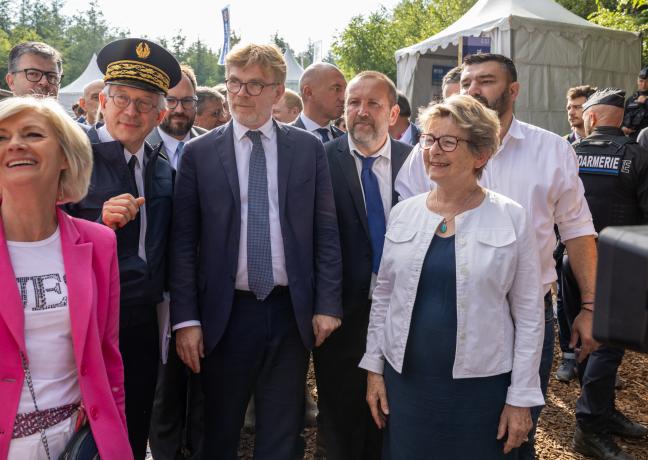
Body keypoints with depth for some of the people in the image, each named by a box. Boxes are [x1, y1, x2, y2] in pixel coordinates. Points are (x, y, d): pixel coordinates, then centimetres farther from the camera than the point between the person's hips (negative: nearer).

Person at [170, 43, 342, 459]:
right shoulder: (199, 153, -1)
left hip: (291, 311, 1)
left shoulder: (309, 149, 2)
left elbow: (326, 233, 2)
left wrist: (327, 304, -2)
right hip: (225, 313, 0)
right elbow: (184, 242, -1)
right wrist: (186, 318, -6)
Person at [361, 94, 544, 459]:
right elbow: (383, 296, 8)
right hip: (404, 378, 3)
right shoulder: (403, 213, 1)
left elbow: (529, 316, -5)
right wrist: (374, 367, 7)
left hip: (480, 385, -2)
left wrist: (521, 398, -5)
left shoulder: (512, 219, -8)